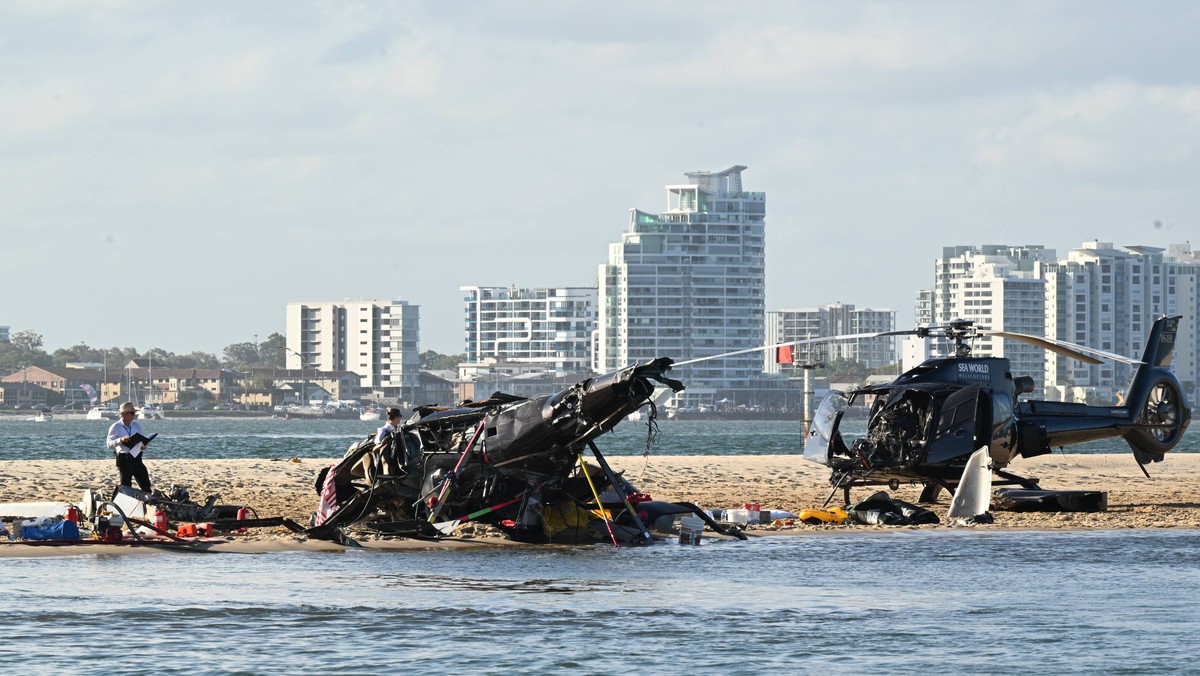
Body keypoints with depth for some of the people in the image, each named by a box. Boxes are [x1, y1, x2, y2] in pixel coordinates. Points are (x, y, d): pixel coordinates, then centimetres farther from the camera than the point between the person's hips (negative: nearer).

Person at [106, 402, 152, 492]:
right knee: (125, 486, -1)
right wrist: (120, 440, -30)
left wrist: (143, 446, -4)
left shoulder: (136, 426, 12)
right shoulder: (115, 427, -4)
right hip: (124, 460, -4)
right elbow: (109, 444, -12)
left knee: (146, 485, 3)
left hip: (137, 459, 4)